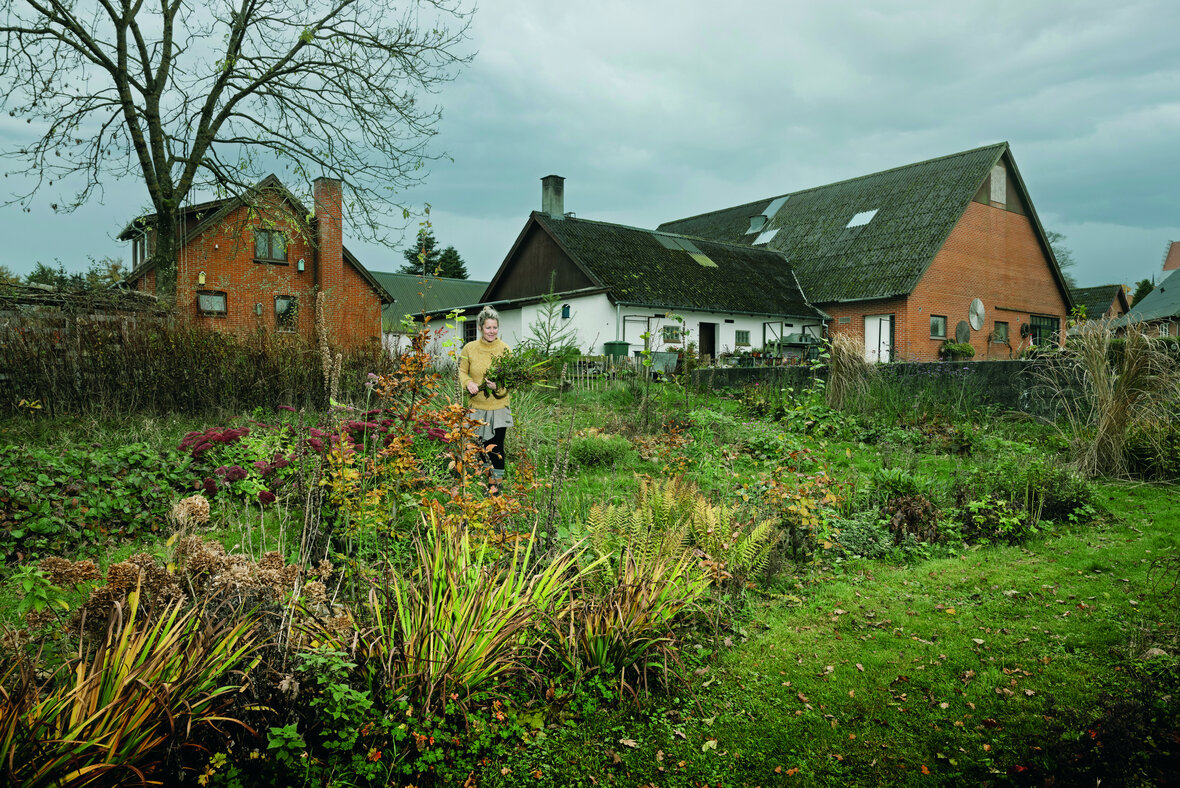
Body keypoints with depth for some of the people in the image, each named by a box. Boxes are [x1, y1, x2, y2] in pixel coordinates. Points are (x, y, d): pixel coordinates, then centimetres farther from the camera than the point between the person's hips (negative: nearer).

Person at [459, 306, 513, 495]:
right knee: (481, 445, 12)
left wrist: (499, 386, -23)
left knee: (496, 448, 1)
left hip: (498, 407, -2)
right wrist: (468, 383, -13)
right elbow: (462, 371, 8)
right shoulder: (469, 348, 0)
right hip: (476, 406, 2)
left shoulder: (505, 349, -5)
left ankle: (497, 483, 16)